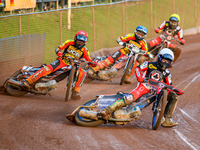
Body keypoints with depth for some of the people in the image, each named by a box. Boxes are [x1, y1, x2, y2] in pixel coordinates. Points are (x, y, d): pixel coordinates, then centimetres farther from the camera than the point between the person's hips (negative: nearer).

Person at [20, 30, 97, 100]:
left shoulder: (84, 50, 4)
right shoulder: (70, 43, 0)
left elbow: (89, 60, 4)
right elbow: (58, 48, -1)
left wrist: (92, 63, -21)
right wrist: (59, 52, -25)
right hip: (62, 60, -3)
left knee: (83, 73, -23)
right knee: (48, 68, -29)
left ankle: (75, 92, -18)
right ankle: (28, 81, -31)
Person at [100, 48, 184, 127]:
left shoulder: (166, 73, 19)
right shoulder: (150, 64, 7)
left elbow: (169, 85, 22)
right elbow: (138, 68, 7)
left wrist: (176, 90, 2)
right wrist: (139, 77, -12)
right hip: (144, 85, -5)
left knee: (173, 97, -6)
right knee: (130, 98, -32)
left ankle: (167, 120, -7)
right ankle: (108, 110, -34)